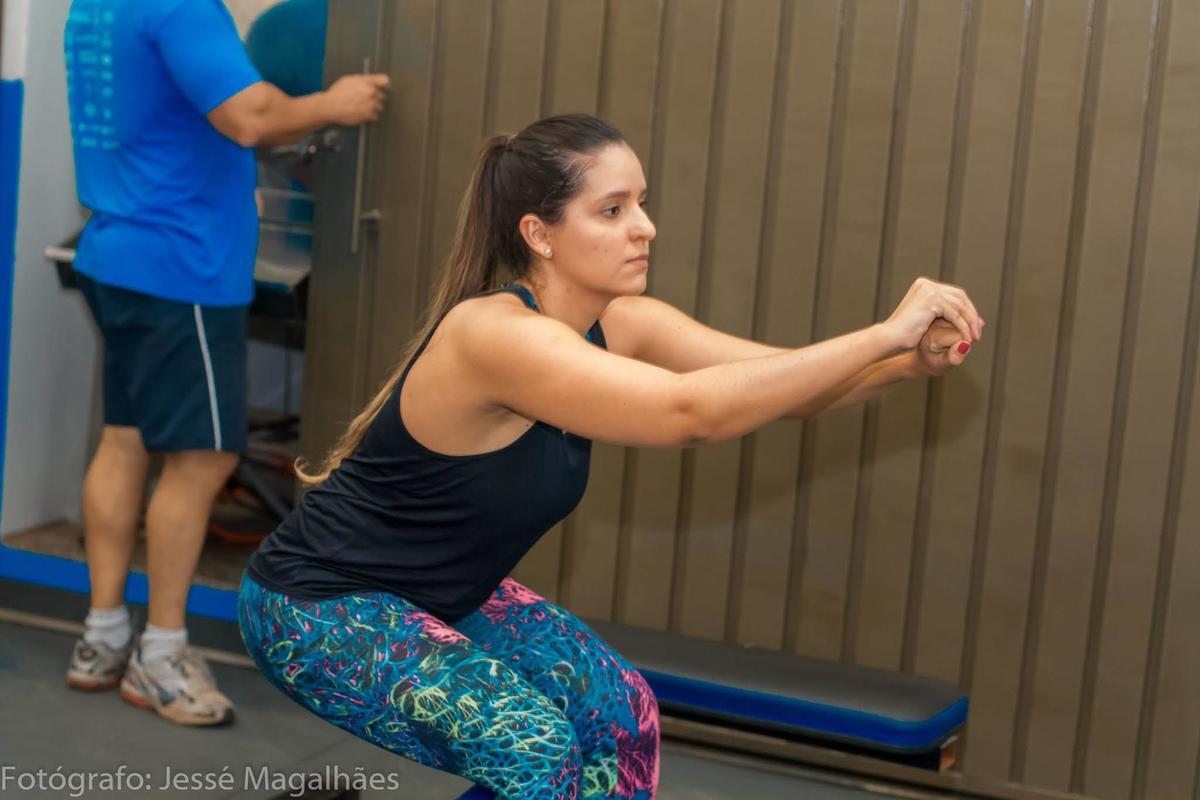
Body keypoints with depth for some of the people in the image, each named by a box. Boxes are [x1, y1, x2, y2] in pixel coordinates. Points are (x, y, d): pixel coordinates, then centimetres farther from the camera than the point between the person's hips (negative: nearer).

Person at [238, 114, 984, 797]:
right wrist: (885, 333, -42)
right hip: (320, 605, -8)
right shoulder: (496, 336, -33)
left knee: (620, 710, -1)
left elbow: (792, 383, -13)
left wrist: (913, 359, -32)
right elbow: (692, 411, -44)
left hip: (444, 596, 8)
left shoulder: (622, 327, -8)